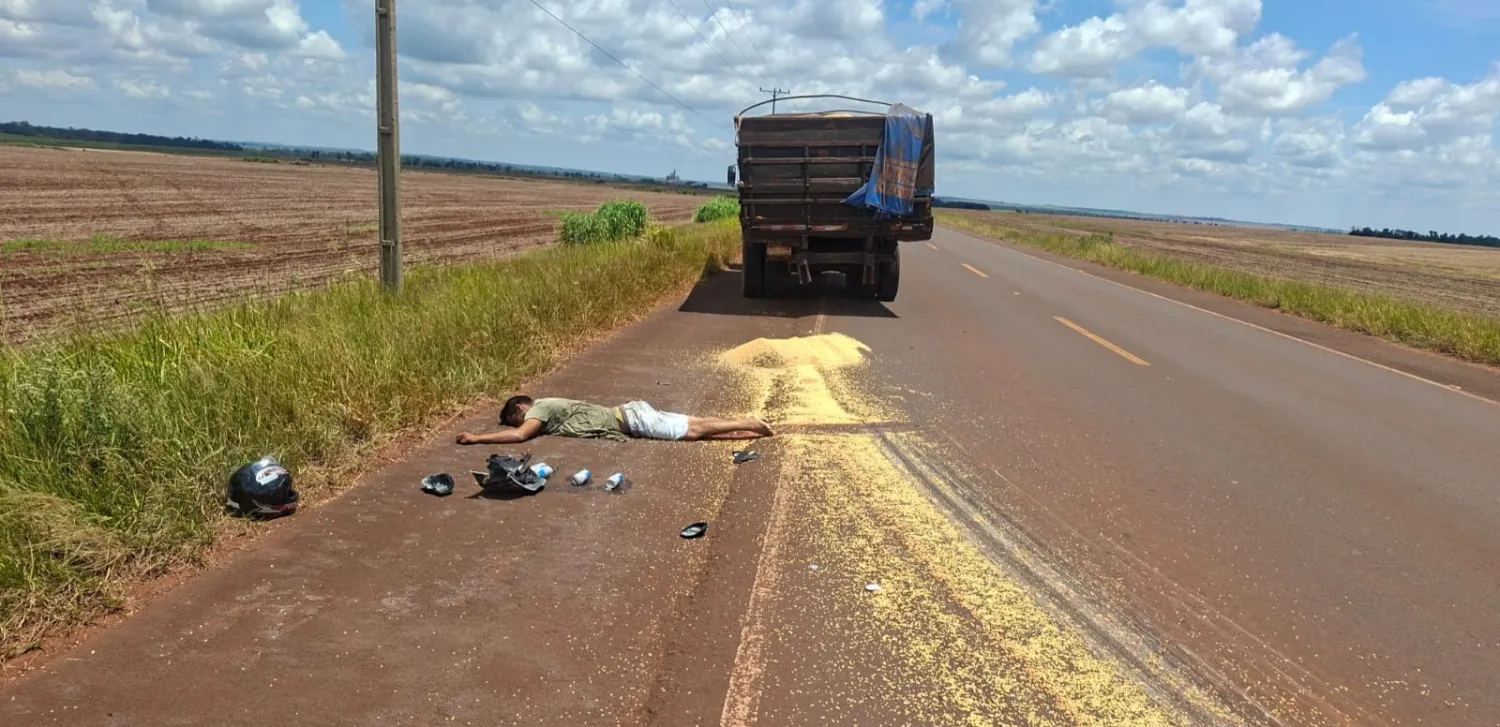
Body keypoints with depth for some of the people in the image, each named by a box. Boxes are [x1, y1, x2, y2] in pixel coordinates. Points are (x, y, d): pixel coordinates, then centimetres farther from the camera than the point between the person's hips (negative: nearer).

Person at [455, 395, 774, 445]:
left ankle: (749, 424, -6)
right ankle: (748, 429, 4)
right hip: (628, 417, 8)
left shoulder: (540, 407, -10)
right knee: (693, 427, 5)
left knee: (692, 431, -9)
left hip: (629, 419, -8)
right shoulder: (547, 409, 16)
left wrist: (477, 438, -17)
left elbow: (519, 436, -24)